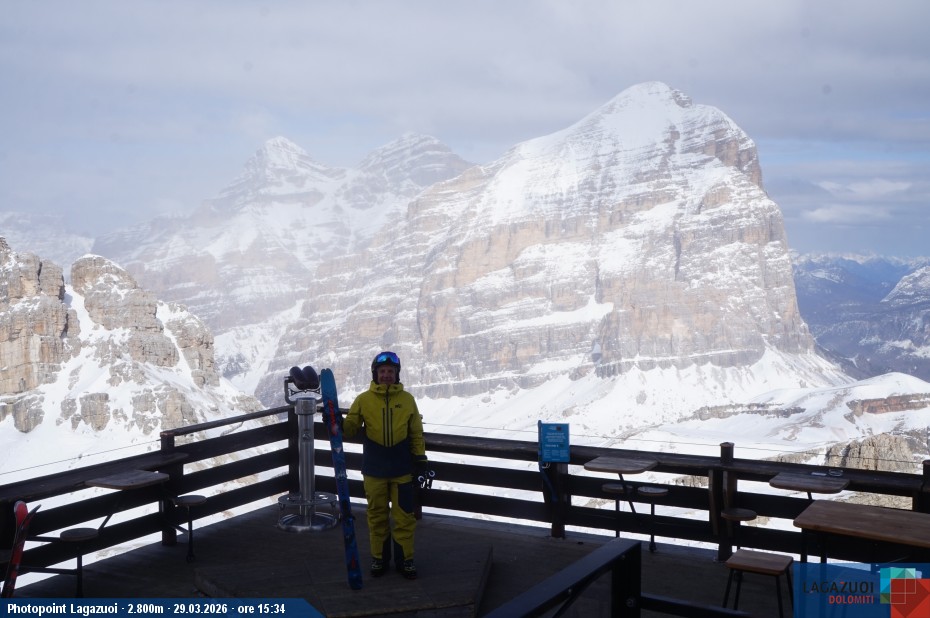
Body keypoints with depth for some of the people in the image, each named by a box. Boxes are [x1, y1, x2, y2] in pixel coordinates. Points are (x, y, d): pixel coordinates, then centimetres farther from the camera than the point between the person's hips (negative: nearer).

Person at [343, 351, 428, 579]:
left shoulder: (407, 399, 3)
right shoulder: (364, 400, 1)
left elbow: (416, 433, 7)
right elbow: (350, 427, 2)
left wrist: (420, 457, 3)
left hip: (402, 469, 0)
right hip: (374, 469, 0)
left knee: (404, 516, 3)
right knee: (377, 515, 9)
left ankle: (405, 559, 14)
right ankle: (379, 557, 21)